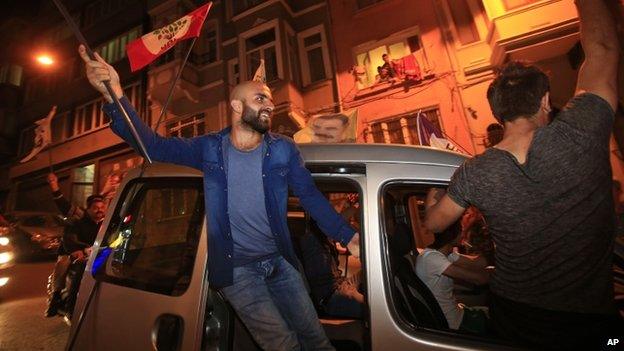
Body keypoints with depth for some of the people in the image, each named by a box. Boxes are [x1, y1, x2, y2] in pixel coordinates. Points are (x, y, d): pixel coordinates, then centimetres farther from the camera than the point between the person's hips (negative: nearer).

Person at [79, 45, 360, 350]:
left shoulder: (283, 150, -5)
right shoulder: (210, 149, -4)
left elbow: (310, 196, -5)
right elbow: (153, 145, -8)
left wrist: (347, 236, -11)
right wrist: (115, 96, -24)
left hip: (281, 262, 2)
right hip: (236, 270, -2)